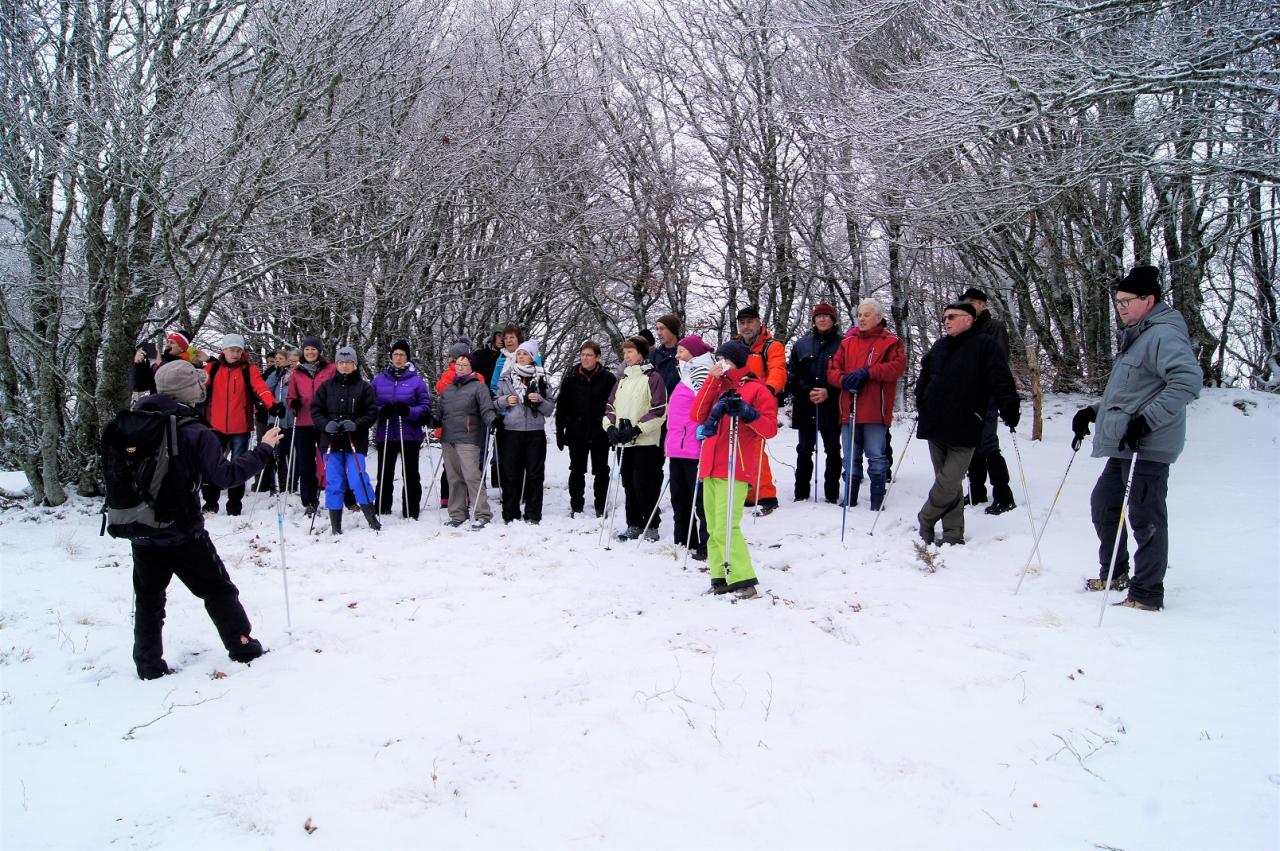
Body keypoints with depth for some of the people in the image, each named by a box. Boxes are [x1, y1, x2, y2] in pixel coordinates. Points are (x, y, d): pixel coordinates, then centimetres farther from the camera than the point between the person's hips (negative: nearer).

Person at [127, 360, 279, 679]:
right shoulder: (196, 434, -17)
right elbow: (225, 475, -21)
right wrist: (263, 450, -14)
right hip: (184, 533, -4)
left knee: (148, 599, 15)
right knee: (218, 590, 12)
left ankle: (149, 664, 18)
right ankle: (243, 647, 19)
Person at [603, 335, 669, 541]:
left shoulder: (653, 377, -6)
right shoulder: (623, 379, 16)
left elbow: (659, 411, -13)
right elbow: (611, 406, 16)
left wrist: (637, 429, -17)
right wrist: (611, 427, -2)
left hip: (646, 441, -7)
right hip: (625, 442, 7)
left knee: (645, 485, -4)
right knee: (629, 484, 10)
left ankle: (652, 526, 7)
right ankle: (634, 524, 20)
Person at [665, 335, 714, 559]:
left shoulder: (701, 372, -8)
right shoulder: (686, 374, 22)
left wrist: (705, 442, -23)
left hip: (693, 449, -10)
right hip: (678, 448, 10)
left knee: (698, 497, -5)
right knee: (679, 497, 14)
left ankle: (706, 544, 1)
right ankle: (682, 541, 23)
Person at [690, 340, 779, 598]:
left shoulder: (757, 389, 1)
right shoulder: (717, 386, 20)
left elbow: (770, 428, -6)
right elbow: (697, 416, 5)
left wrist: (745, 411, -20)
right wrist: (711, 380, 1)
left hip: (734, 469, -7)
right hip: (711, 467, 7)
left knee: (726, 528, -15)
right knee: (713, 528, 6)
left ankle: (743, 582, -10)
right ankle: (721, 579, 11)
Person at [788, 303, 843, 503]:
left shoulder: (842, 344, 1)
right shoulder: (802, 344, 9)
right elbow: (792, 374, 5)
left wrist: (829, 393, -13)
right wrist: (807, 392, -9)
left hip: (832, 408, -2)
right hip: (805, 407, 2)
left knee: (833, 450, 5)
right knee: (804, 450, 6)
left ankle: (832, 492, 13)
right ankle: (801, 492, 13)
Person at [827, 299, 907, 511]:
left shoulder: (890, 342, 3)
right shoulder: (848, 342, 15)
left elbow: (898, 366, -13)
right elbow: (832, 370, 10)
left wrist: (867, 372, -20)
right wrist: (844, 380, -12)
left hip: (875, 411, -4)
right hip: (850, 410, 4)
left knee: (877, 458, 1)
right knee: (851, 459, 11)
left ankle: (877, 501, 10)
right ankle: (849, 501, 19)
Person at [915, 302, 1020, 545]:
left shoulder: (984, 346, -3)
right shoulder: (939, 347, 13)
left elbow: (1001, 381, -9)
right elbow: (923, 380, 24)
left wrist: (1010, 411, -15)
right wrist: (922, 404, 14)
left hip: (964, 431, -5)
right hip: (935, 426, 5)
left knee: (948, 483, -10)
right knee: (950, 484, 10)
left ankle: (925, 520, 11)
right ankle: (953, 534, 18)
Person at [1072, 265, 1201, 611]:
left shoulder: (1163, 335, -14)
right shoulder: (1134, 337, 19)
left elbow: (1188, 381, -27)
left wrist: (1147, 420, -29)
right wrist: (1094, 411, 20)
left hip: (1148, 447, -11)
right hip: (1123, 446, 11)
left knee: (1145, 519, -4)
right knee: (1103, 503, 18)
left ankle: (1147, 595, 5)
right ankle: (1114, 574, 31)